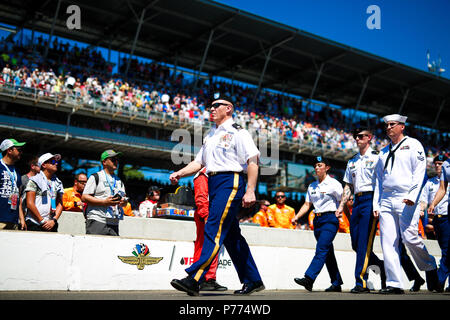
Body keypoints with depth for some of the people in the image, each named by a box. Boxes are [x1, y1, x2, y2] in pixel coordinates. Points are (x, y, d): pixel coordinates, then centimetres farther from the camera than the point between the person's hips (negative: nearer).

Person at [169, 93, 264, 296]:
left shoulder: (237, 132, -2)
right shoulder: (211, 135, 23)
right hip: (213, 184, 9)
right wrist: (179, 174, 4)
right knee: (231, 235, 9)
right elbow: (198, 162, 21)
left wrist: (250, 191, -20)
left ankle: (194, 279, -22)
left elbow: (253, 160, -11)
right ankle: (253, 280, 16)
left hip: (230, 182, -9)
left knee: (214, 230, -16)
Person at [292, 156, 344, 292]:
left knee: (321, 249, -18)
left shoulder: (334, 184, -2)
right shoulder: (312, 186, 16)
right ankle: (337, 284, 15)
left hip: (330, 219, -7)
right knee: (328, 253, 8)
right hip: (317, 220, 7)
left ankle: (309, 279, -29)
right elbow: (307, 204, 15)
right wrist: (296, 217, 1)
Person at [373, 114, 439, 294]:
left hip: (406, 199, -5)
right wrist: (376, 204, 12)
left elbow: (419, 171, -4)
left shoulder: (413, 145, 7)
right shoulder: (384, 152, 23)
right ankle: (394, 284, -2)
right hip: (386, 200, 5)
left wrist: (413, 196, -17)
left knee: (410, 237, -14)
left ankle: (430, 267, 13)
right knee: (388, 242, -3)